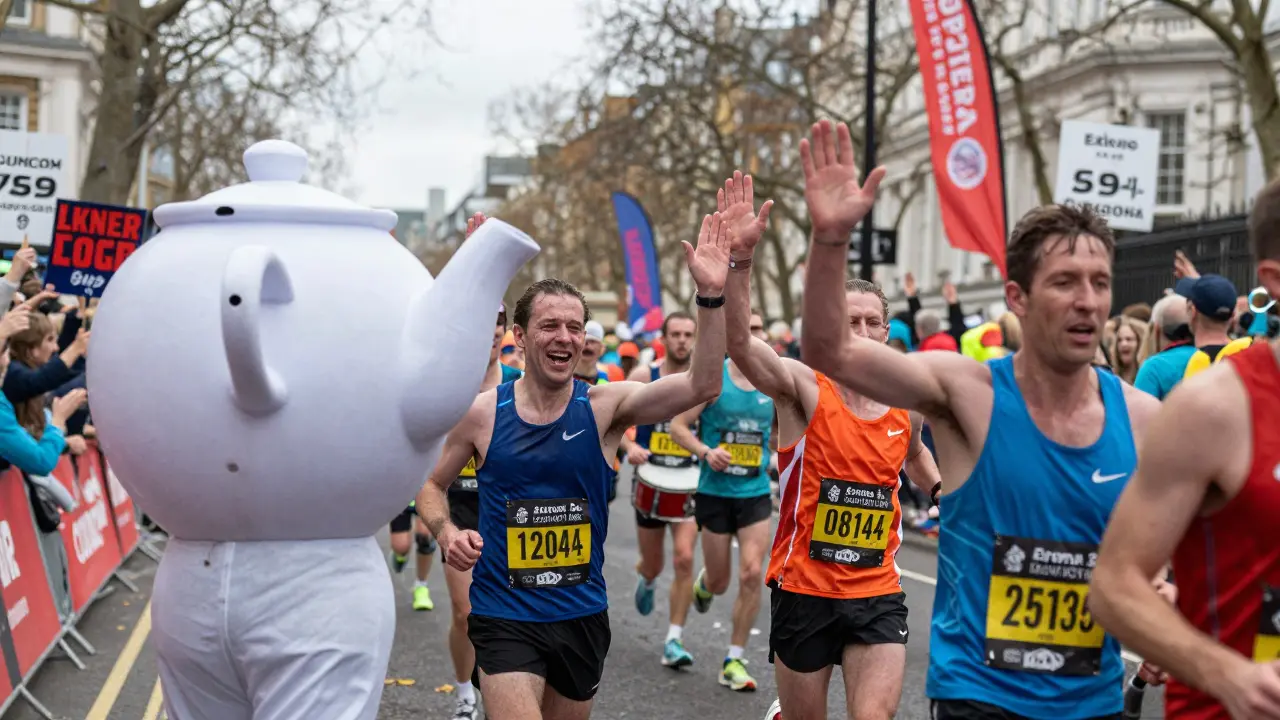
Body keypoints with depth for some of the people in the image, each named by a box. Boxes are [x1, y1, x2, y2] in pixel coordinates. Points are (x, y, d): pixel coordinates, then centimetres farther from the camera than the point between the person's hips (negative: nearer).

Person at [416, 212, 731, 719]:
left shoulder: (605, 407, -7)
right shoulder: (482, 412, -6)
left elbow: (701, 386, -20)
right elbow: (432, 484, 9)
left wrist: (711, 296, -31)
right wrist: (446, 533, -11)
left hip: (583, 616, 2)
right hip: (503, 618, -2)